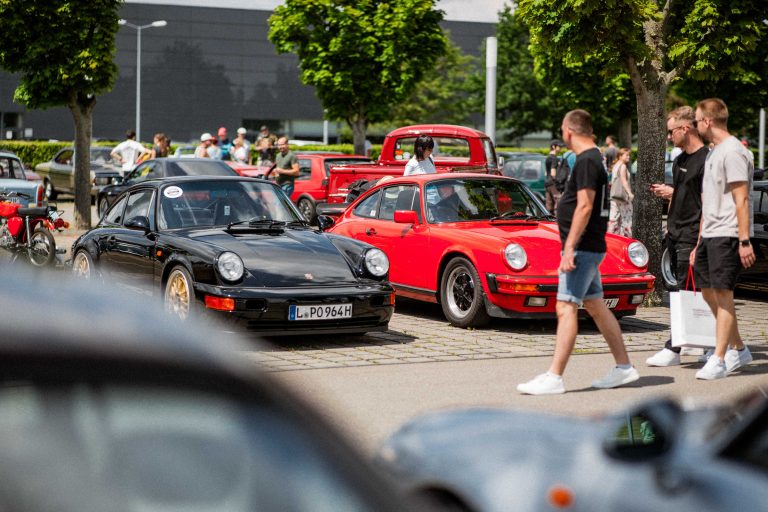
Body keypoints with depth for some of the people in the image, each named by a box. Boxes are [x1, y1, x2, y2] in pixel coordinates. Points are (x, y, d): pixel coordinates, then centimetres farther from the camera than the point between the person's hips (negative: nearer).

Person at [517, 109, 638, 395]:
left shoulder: (586, 162, -15)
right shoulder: (595, 159, 16)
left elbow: (585, 207, -22)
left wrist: (569, 247, -24)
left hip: (583, 247, -10)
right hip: (591, 248, 10)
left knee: (566, 308, -12)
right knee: (596, 307, 15)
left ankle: (554, 378, -14)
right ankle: (624, 367, 20)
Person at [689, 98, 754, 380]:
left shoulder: (732, 151, -11)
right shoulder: (713, 153, 19)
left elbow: (742, 200, -17)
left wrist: (745, 241, -22)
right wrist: (700, 243, 21)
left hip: (728, 235, -10)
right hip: (710, 235, 10)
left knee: (723, 293, -10)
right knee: (708, 292, 12)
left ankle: (719, 359, -8)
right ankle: (738, 349, 23)